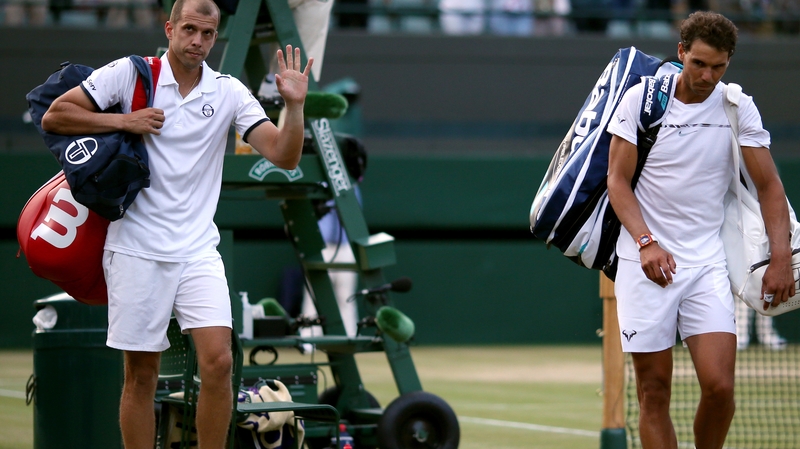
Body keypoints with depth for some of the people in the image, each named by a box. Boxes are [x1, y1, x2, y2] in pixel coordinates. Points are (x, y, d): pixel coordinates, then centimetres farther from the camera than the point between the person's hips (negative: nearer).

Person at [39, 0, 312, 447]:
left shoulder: (229, 92, 4)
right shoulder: (129, 74, -2)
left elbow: (284, 156, -2)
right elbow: (54, 116, -2)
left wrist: (295, 106, -18)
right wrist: (123, 120, -11)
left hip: (198, 251, 2)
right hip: (137, 250, -2)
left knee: (219, 361, -11)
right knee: (142, 374, 2)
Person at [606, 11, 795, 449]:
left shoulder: (738, 108, 1)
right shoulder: (641, 98, -1)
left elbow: (768, 186, 5)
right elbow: (617, 179, 1)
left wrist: (780, 258, -6)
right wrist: (646, 242, -13)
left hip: (707, 264, 1)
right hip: (645, 263, -1)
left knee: (719, 387, -13)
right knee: (653, 392, -2)